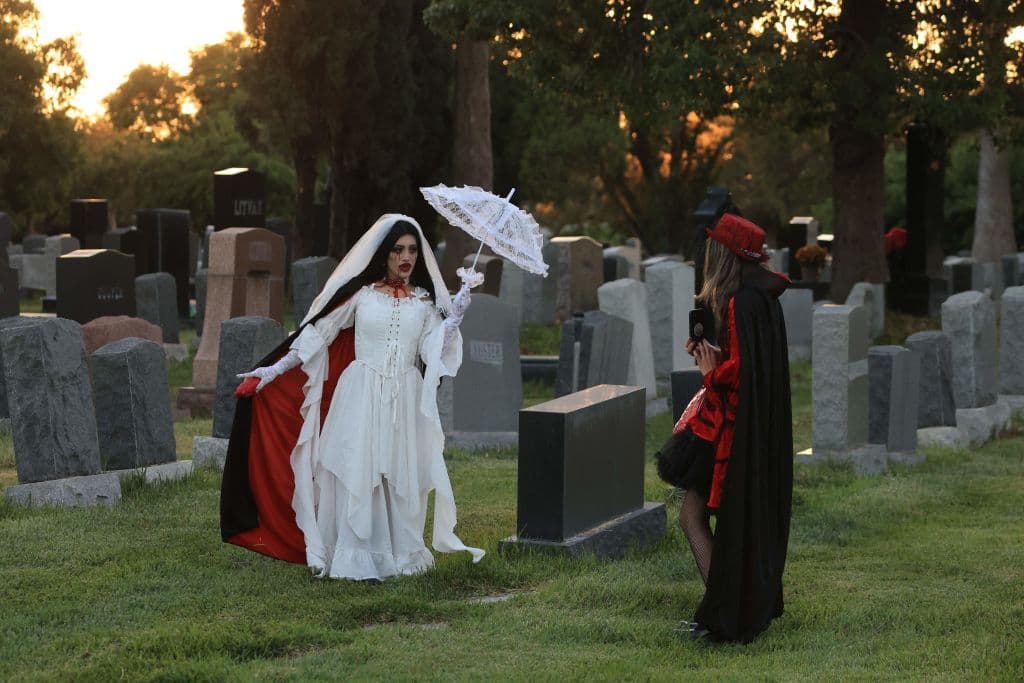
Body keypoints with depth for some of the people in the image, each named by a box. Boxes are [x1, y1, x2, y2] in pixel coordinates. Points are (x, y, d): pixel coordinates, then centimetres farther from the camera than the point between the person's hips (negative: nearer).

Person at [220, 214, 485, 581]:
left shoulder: (424, 301, 9)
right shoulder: (361, 292, 2)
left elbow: (434, 352, 0)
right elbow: (316, 334, 3)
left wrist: (455, 318, -12)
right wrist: (274, 370, 1)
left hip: (405, 400, 2)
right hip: (361, 396, -2)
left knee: (402, 478, 3)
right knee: (357, 475, -6)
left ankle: (400, 556, 13)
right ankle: (356, 561, -3)